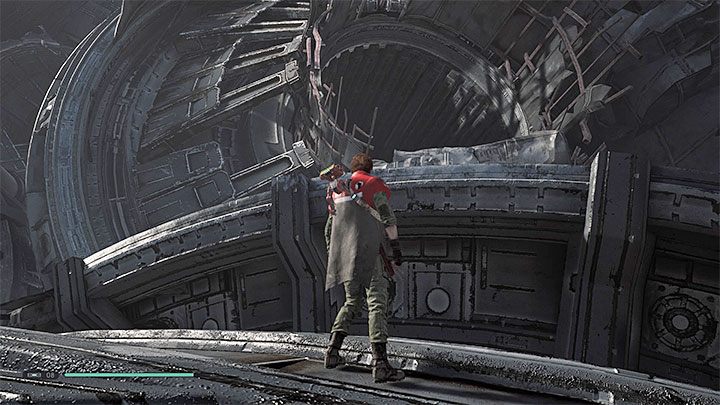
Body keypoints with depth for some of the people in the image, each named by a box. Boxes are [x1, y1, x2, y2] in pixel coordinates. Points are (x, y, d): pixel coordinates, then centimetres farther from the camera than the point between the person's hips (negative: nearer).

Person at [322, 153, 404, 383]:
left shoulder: (337, 191, 22)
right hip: (367, 252, -6)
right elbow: (388, 218, -7)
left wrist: (332, 258, 30)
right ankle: (380, 364, -18)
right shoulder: (374, 184, 4)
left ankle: (333, 351, 13)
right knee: (377, 303, -9)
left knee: (352, 302, 21)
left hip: (342, 255, 7)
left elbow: (329, 229, 24)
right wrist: (396, 247, -4)